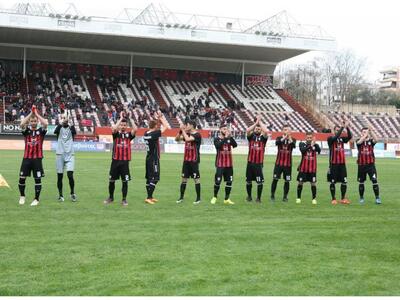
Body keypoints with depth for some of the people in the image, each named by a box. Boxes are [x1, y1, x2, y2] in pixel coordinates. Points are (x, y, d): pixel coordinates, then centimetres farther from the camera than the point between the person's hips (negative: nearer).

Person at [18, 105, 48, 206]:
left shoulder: (41, 131, 3)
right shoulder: (26, 131, 6)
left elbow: (46, 124, -17)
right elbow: (22, 124, -15)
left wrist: (37, 114, -9)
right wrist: (31, 113, -12)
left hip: (37, 159, -1)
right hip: (26, 158, 1)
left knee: (37, 179, 0)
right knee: (22, 178, 2)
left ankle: (37, 199, 9)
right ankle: (22, 196, 23)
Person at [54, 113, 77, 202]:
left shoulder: (71, 127, 7)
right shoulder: (59, 127, 6)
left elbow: (74, 133, -16)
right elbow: (55, 132, -16)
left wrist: (70, 125, -28)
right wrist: (60, 123, -24)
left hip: (70, 154, -1)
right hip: (60, 154, 1)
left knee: (70, 175, -11)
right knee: (60, 176, 3)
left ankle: (73, 193, 6)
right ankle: (60, 195, 13)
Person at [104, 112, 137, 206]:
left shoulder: (129, 135, 6)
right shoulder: (116, 134, 4)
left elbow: (135, 129, -13)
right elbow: (114, 128, -19)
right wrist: (121, 118, -12)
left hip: (125, 161, 0)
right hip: (115, 160, 0)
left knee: (125, 181, 1)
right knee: (112, 180, 8)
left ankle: (124, 199, 11)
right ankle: (111, 197, 25)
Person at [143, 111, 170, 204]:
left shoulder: (146, 134, 4)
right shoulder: (154, 134, -17)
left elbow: (153, 127, 23)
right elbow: (166, 126, -12)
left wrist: (157, 119, 15)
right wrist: (161, 118, -2)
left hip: (148, 158, 8)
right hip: (154, 159, -8)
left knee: (149, 178, 13)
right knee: (154, 179, -6)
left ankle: (150, 197, 21)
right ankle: (149, 198, -9)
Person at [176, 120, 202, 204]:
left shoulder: (197, 135, -12)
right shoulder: (187, 134, 10)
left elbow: (187, 139, -28)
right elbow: (177, 139, 11)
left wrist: (183, 130, -17)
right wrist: (180, 131, -2)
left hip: (194, 160, -7)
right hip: (186, 160, 7)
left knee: (196, 179, 0)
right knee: (184, 179, 9)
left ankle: (198, 198, 7)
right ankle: (181, 197, 16)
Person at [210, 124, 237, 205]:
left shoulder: (229, 138, 8)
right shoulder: (217, 139, -3)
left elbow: (235, 145, -9)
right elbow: (218, 146, -23)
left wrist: (231, 136, -19)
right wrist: (225, 137, -24)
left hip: (229, 164, 4)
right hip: (220, 164, -4)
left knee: (229, 181, 5)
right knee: (217, 181, -4)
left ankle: (226, 199, 14)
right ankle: (215, 197, 14)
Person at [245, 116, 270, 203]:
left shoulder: (263, 138, 3)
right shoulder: (251, 136, 5)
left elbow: (266, 131, -18)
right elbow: (247, 130, -16)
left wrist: (260, 122, -9)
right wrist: (256, 122, -13)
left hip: (259, 163, -1)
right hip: (250, 162, 1)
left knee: (260, 182, -6)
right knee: (248, 181, 10)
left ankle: (258, 198, 7)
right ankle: (249, 196, 28)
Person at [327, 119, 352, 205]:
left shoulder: (342, 139, 9)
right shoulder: (330, 139, -2)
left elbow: (350, 136, -8)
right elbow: (336, 137, -23)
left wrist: (347, 127, -20)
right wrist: (342, 127, -25)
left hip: (342, 163, 4)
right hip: (333, 164, -4)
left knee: (344, 182, 4)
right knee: (333, 182, 2)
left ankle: (343, 199, 13)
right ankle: (333, 199, 10)